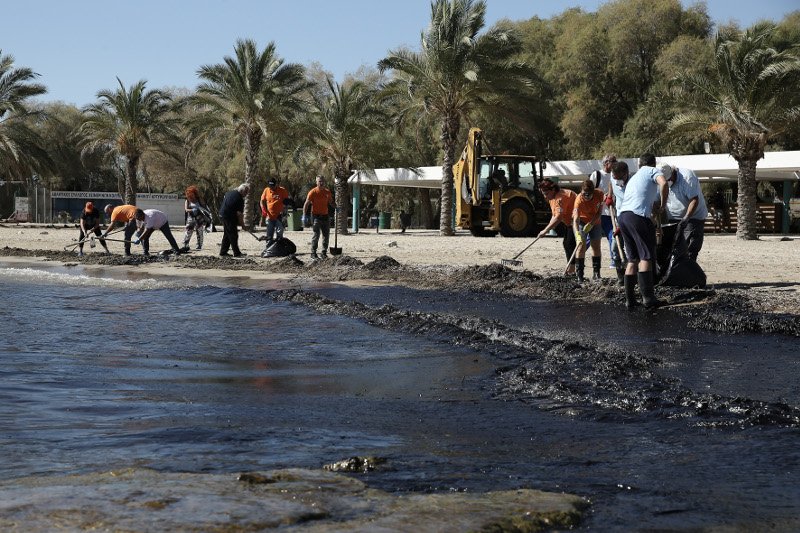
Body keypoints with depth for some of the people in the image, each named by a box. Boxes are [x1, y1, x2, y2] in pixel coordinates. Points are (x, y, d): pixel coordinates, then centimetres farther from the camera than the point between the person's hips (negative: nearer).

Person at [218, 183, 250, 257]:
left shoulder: (230, 192, 8)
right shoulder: (240, 199, -16)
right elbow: (239, 214, -16)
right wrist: (243, 225, -7)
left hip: (222, 214, 9)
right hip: (229, 217, -9)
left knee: (227, 234, 17)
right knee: (233, 235, -2)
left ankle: (223, 251, 19)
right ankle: (236, 253, 1)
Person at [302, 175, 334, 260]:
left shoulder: (327, 192, 8)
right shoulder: (313, 192, -8)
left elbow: (330, 202, 21)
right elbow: (306, 204, -8)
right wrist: (304, 216, -15)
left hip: (325, 215, 5)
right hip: (316, 216, -5)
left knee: (326, 235, 7)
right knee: (316, 234, -9)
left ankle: (324, 253, 17)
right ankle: (313, 253, -3)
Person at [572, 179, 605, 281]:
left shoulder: (599, 194, -24)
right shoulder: (579, 200, -34)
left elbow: (599, 212, -13)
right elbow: (576, 219, -41)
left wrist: (591, 224, -24)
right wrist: (577, 234, -55)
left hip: (595, 221, 3)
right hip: (581, 221, -3)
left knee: (596, 245, 2)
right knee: (582, 244, -14)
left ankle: (596, 273, 9)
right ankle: (579, 274, -14)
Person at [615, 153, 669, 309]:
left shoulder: (633, 177, 33)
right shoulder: (653, 171, 10)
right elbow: (663, 183, -11)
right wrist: (662, 206, -1)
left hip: (623, 215, 7)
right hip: (638, 214, -7)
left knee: (633, 258, 12)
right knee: (646, 256, -5)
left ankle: (629, 298, 8)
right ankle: (648, 297, -11)